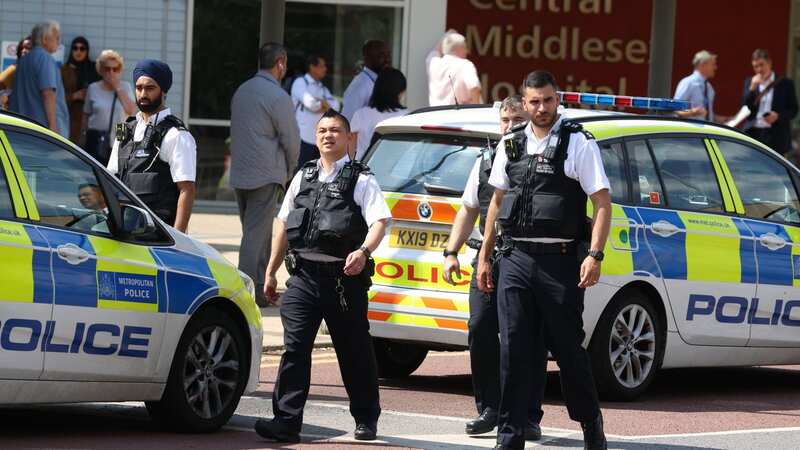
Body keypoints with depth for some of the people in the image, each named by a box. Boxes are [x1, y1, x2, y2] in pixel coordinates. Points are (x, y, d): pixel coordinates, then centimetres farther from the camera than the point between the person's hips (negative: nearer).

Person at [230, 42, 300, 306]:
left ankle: (261, 288, 22)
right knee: (256, 234, -7)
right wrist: (288, 171, 8)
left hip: (239, 174, 8)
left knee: (255, 233, 16)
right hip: (266, 176, -8)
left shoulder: (241, 92, 13)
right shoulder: (278, 97, -13)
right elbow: (291, 139, -10)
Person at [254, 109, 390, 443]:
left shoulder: (361, 180, 3)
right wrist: (271, 271, 18)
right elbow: (283, 224, 22)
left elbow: (379, 221, -10)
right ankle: (286, 421, -9)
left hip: (345, 278, -3)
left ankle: (366, 419, 21)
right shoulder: (303, 177, 18)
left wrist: (364, 251, -29)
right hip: (303, 276, 3)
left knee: (355, 352, 6)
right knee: (295, 347, -7)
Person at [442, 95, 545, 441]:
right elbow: (468, 211, 24)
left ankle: (528, 417, 5)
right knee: (480, 331, -2)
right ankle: (488, 409, 11)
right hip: (489, 258, 4)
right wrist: (451, 252, 16)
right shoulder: (485, 162, 17)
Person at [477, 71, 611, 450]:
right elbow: (497, 202, 21)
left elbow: (602, 204, -6)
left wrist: (594, 255, -16)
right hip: (515, 259, 4)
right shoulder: (511, 144, 13)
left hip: (559, 261, -4)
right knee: (512, 350, 0)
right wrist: (484, 255, 17)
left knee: (567, 347, 2)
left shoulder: (578, 143, -2)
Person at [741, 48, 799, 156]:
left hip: (775, 137, -3)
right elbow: (744, 108, 4)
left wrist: (777, 116, -15)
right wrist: (752, 88, -9)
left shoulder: (785, 83, 4)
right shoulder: (749, 82, 13)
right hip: (753, 134, 3)